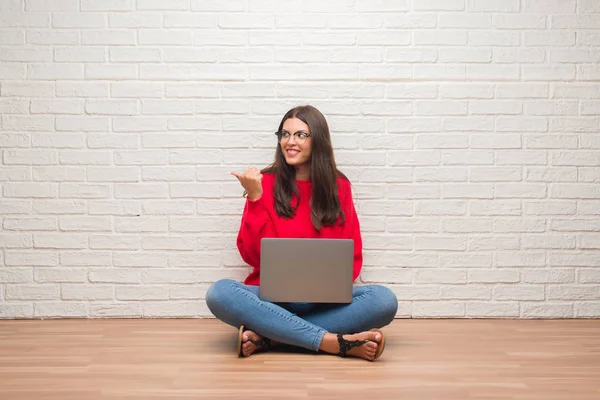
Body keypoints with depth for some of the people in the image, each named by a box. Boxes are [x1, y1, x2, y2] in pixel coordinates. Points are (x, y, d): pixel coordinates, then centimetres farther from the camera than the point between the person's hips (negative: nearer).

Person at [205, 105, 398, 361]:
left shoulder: (339, 186, 7)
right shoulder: (265, 183, 3)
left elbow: (352, 256, 9)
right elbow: (252, 255, -2)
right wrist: (255, 198, -11)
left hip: (325, 299, 2)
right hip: (272, 296, -1)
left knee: (384, 300, -26)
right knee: (219, 293, -32)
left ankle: (266, 337, -27)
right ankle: (336, 342, -34)